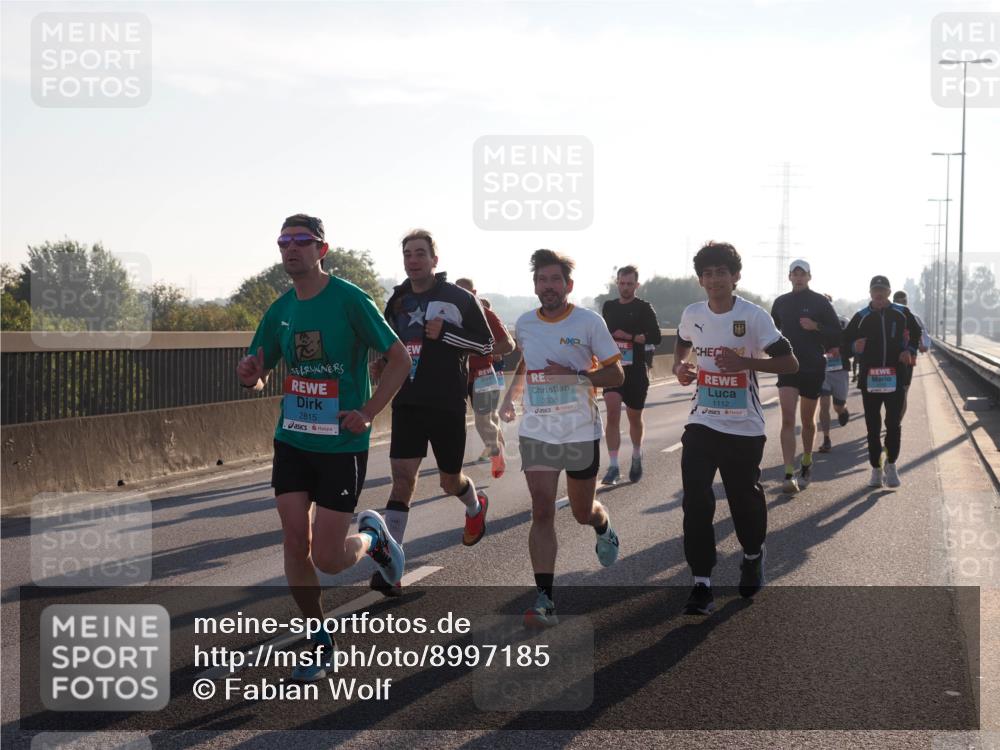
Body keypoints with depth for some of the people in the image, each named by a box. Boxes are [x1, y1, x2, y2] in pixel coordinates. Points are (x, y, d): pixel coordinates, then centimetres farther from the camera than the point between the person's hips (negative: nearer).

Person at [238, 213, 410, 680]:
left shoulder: (349, 300, -11)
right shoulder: (280, 311, 6)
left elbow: (399, 360, -8)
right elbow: (258, 376, 15)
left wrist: (368, 413, -15)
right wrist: (251, 375, -9)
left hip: (341, 445, -5)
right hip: (291, 441, 5)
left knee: (327, 559, -5)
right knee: (295, 546, 2)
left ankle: (372, 537, 29)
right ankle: (320, 642, 18)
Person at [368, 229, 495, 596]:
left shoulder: (459, 299, -4)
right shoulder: (398, 301, 9)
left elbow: (486, 345, -4)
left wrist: (444, 333, -16)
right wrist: (381, 365, 2)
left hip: (447, 404, -3)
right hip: (406, 403, 3)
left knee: (450, 480, 12)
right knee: (402, 478, -9)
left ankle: (476, 506, 49)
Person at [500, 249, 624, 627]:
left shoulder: (589, 322, -8)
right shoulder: (524, 324, 4)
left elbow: (616, 374, -7)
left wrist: (575, 375, -21)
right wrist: (511, 395, 14)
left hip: (581, 431, -2)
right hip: (536, 431, 2)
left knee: (582, 512, 13)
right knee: (542, 512, -9)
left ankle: (604, 529, 51)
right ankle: (544, 600, -11)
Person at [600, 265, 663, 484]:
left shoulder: (644, 308, -2)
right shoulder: (608, 307, 10)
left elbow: (656, 337, -9)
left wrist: (629, 337, -17)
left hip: (636, 370, -2)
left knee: (634, 417, 11)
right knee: (612, 412, -16)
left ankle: (637, 457, 37)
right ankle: (613, 466, -17)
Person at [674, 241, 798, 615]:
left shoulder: (754, 316, -12)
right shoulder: (692, 314, 1)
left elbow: (790, 363, -13)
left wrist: (746, 362, -27)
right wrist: (679, 367, 0)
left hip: (745, 427, -3)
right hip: (702, 423, 3)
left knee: (744, 497, 10)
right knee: (695, 501, -9)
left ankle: (753, 556, 40)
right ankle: (702, 583, -3)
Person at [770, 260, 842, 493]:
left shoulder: (820, 302, 0)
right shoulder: (781, 303, 8)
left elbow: (837, 335, -1)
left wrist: (816, 327, -16)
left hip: (814, 367, -1)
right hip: (788, 367, 1)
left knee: (807, 420, 13)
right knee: (787, 420, -13)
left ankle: (806, 464, 34)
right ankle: (789, 475, -18)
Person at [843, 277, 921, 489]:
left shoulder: (902, 314, 6)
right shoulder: (861, 317, 5)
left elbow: (917, 333, 20)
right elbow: (845, 340, 8)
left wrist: (910, 350, 3)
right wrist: (854, 346, -14)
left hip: (895, 377, 0)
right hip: (869, 378, 0)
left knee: (894, 423, -2)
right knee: (873, 426, 4)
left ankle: (891, 464, 16)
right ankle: (876, 469, 13)